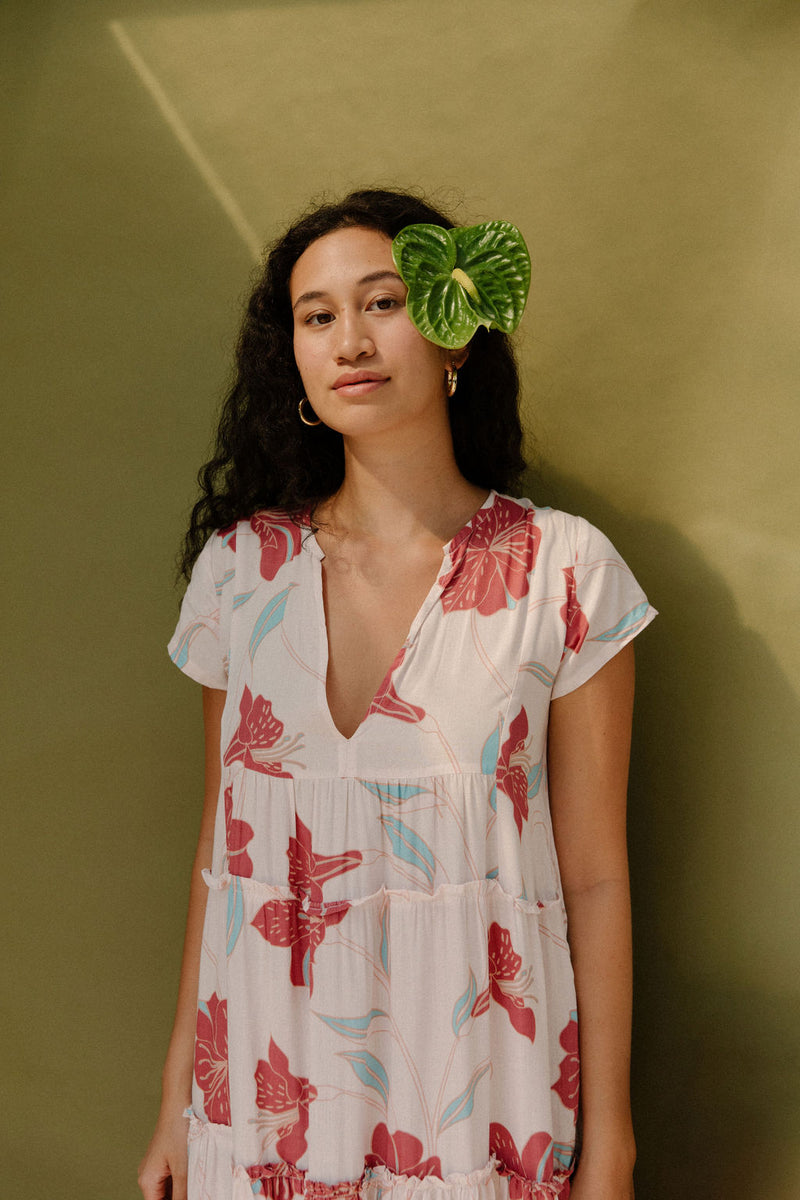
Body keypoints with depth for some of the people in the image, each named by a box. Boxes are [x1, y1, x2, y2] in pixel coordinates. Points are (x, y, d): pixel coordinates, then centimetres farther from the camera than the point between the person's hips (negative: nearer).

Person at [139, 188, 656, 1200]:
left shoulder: (564, 573, -8)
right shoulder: (240, 565, -1)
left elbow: (596, 880, -5)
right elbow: (220, 845, 5)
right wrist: (176, 1101, 7)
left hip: (478, 1115, -2)